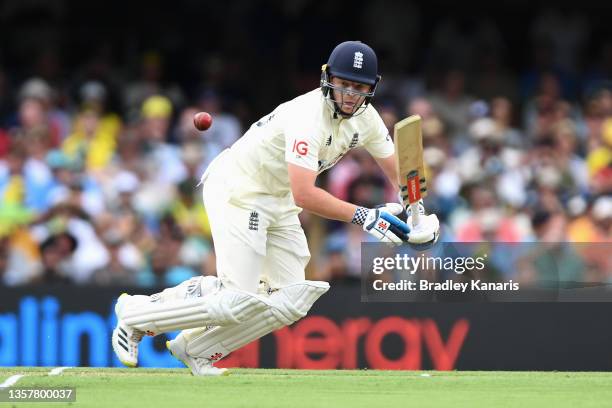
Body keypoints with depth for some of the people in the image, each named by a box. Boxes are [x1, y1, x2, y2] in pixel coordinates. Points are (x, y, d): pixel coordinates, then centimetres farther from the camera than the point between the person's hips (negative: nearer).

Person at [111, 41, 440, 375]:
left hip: (279, 204, 9)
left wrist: (418, 214, -8)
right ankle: (136, 314, 0)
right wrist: (363, 216, -34)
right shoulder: (309, 116, -28)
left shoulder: (365, 118, -1)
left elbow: (399, 173, 9)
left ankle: (197, 348, 11)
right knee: (240, 302, -17)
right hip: (237, 190, -9)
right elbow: (304, 196, -36)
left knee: (291, 303, 1)